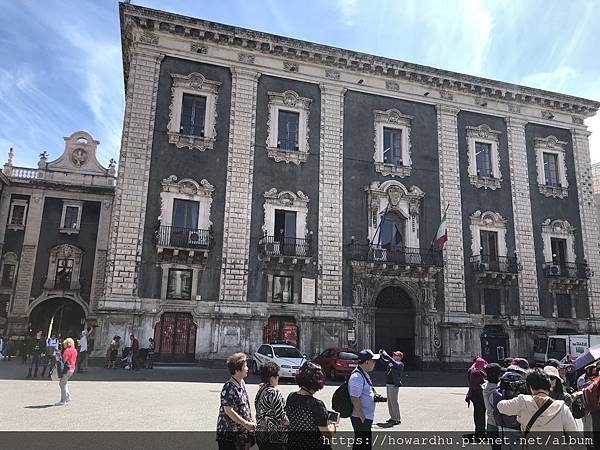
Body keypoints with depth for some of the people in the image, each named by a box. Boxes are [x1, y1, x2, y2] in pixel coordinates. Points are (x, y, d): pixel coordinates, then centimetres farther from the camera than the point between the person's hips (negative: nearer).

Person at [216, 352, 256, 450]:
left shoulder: (242, 383, 5)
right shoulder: (229, 388, -23)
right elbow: (228, 410, -24)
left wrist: (250, 421, 13)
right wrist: (246, 424, -21)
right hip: (228, 432, -8)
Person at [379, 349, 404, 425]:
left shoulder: (400, 364, -12)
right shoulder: (392, 362, 11)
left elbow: (392, 360, -30)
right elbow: (384, 361, 25)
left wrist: (385, 355, -25)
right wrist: (381, 355, 9)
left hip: (394, 385, -9)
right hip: (388, 384, 9)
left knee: (394, 402, -6)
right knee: (389, 402, 15)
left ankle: (398, 419, 2)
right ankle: (393, 417, 25)